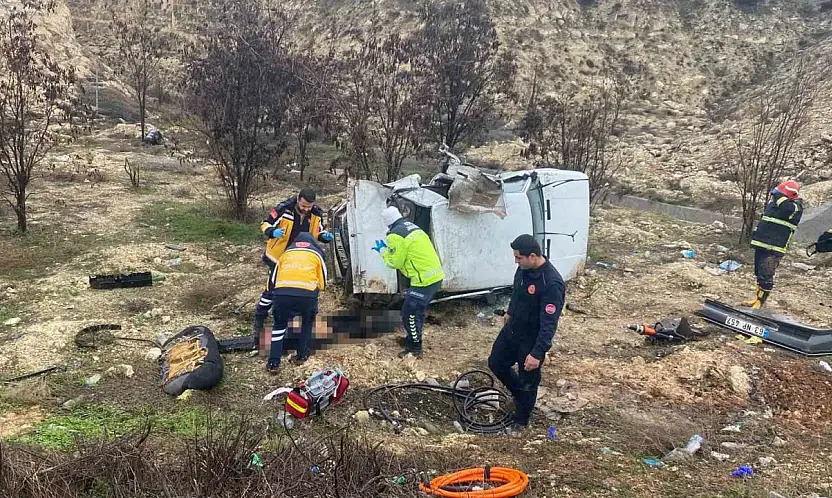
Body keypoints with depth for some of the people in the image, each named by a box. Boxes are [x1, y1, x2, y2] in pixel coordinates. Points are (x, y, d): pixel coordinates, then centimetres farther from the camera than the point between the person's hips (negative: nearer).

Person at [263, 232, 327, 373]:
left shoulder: (286, 253, 31)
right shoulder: (317, 254, 27)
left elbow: (272, 280, 30)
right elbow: (322, 283, 27)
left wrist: (273, 296, 48)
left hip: (282, 292, 1)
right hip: (308, 293, -1)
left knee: (279, 325, 25)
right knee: (308, 322, 31)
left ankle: (273, 362, 16)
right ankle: (302, 355, 32)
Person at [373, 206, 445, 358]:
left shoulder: (395, 235, -12)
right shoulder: (413, 228, 16)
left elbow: (395, 262, -7)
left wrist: (383, 251, 9)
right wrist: (388, 248, 22)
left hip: (424, 280, -9)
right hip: (436, 275, 9)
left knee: (409, 314, 3)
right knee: (417, 311, 23)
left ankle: (415, 348, 11)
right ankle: (412, 339, 37)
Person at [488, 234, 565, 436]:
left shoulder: (552, 283, -33)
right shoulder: (524, 268, -8)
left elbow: (549, 323, -31)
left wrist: (537, 353, -31)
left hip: (532, 340, -8)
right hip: (512, 330, 8)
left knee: (527, 382, 10)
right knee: (496, 363, 22)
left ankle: (521, 422, 34)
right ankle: (520, 393, 46)